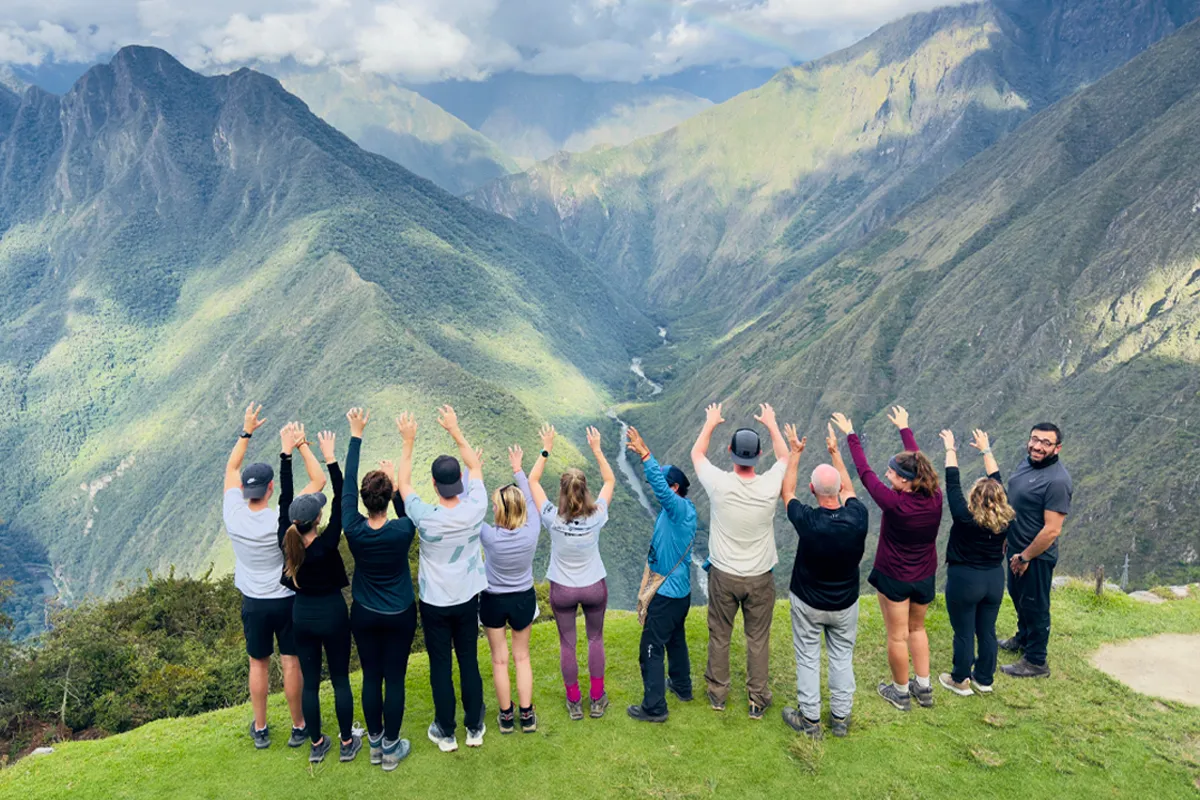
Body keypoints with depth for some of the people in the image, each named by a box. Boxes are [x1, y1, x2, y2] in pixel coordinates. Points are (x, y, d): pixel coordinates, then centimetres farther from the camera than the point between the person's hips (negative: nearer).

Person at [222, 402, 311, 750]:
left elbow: (231, 469, 1)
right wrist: (297, 446, -16)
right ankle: (299, 726, 24)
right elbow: (319, 481, -18)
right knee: (291, 663, 11)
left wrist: (246, 432, 3)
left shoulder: (233, 516, -16)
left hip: (253, 603, 3)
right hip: (287, 600, -3)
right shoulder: (282, 521, -25)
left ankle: (260, 729, 32)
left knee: (258, 664, 18)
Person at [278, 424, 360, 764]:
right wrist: (330, 459, -24)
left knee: (310, 681, 14)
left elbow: (285, 498, -8)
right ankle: (347, 743, 22)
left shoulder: (286, 542, -14)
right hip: (332, 615, -4)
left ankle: (316, 745, 27)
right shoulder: (326, 545, -26)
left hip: (301, 615, 4)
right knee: (340, 679, 10)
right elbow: (341, 501, -25)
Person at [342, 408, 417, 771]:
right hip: (400, 616, -2)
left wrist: (356, 435, -6)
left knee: (371, 676, 16)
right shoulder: (401, 532, -23)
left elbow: (348, 481, -11)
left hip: (364, 615, 2)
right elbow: (408, 513, 3)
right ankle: (391, 748, 20)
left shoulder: (354, 530, -19)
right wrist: (396, 485, -3)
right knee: (395, 679, 8)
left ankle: (374, 743, 31)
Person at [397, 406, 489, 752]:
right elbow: (475, 466, -2)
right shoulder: (475, 510, -19)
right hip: (467, 599, 2)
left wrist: (408, 441, -2)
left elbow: (403, 483, -7)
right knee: (469, 661, 15)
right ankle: (475, 727, 28)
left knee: (440, 666, 11)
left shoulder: (425, 518, -25)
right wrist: (455, 430, 3)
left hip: (434, 604, -2)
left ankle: (445, 733, 25)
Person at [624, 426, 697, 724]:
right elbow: (660, 479, 8)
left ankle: (654, 707, 7)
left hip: (667, 593, -10)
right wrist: (644, 455, -2)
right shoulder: (682, 509, 4)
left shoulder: (680, 508, -22)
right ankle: (682, 687, 42)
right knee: (676, 639, 26)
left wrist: (645, 454, -38)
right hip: (681, 590, 10)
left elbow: (661, 486, -38)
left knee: (651, 649, 0)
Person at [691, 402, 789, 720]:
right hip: (760, 577, 0)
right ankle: (758, 700, 25)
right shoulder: (770, 485, -18)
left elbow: (696, 454, 2)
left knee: (719, 636, 17)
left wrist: (710, 423, 17)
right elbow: (785, 457, 6)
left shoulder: (719, 484, -20)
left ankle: (717, 693, 33)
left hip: (723, 575, 0)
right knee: (758, 639, 14)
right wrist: (771, 424, 18)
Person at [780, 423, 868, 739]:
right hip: (846, 603, 3)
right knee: (842, 658, 17)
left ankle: (810, 719, 24)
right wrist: (835, 452, 12)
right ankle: (841, 718, 30)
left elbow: (786, 492, -7)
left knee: (808, 659, 12)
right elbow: (848, 490, 3)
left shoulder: (807, 520, -28)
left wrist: (794, 453, 1)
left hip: (808, 603, -2)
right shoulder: (857, 517, -21)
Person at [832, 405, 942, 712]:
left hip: (894, 577, -5)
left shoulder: (894, 502, -29)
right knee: (917, 629, 25)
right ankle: (924, 687, 32)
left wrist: (850, 435, -7)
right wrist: (905, 428, 15)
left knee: (897, 636, 12)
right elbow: (918, 461, 0)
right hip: (925, 577, 5)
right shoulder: (935, 498, -16)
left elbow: (864, 472, -19)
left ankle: (901, 692, 28)